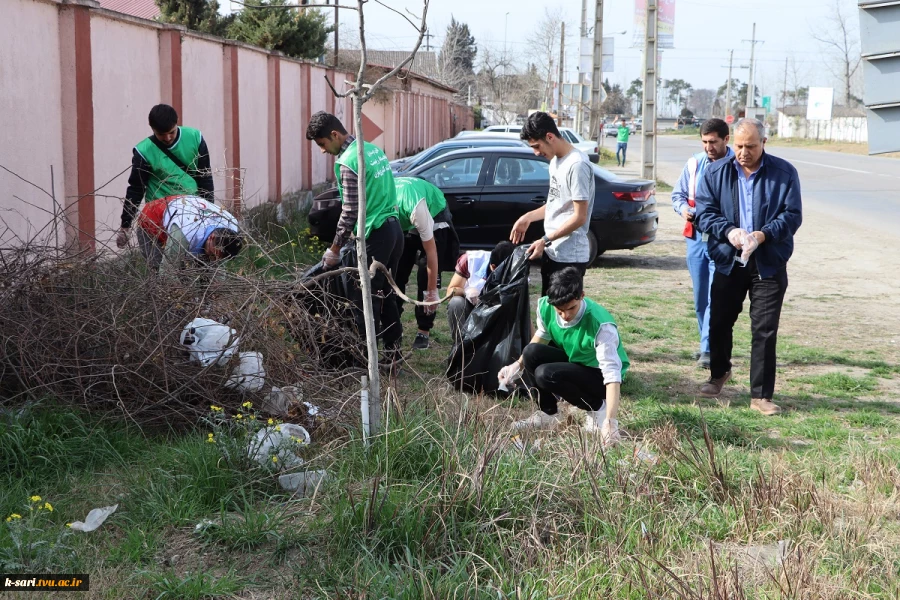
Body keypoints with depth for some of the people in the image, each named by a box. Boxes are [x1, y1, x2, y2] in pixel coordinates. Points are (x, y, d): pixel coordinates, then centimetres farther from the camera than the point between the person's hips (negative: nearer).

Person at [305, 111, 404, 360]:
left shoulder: (348, 162, -15)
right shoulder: (373, 148, 12)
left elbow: (350, 212, -16)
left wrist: (334, 249, -7)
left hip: (375, 235, -9)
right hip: (394, 227, 9)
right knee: (386, 294, 16)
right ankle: (393, 352, 22)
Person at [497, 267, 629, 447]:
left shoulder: (601, 325, -35)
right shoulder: (545, 307, -18)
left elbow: (612, 373, -38)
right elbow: (542, 336, 6)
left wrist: (610, 422, -46)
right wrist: (518, 365, 0)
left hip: (599, 376, -6)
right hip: (573, 363, 6)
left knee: (546, 375, -29)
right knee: (532, 352, -20)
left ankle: (598, 409, -7)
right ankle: (548, 413, -1)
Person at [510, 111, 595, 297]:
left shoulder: (577, 164, -20)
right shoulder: (556, 160, 11)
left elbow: (579, 217, -20)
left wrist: (545, 240, -19)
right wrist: (528, 217, 12)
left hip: (569, 257, -10)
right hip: (551, 252, 10)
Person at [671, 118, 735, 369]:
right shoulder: (694, 164, 7)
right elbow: (678, 194, 15)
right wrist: (683, 209, -5)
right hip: (696, 238, 5)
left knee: (715, 297, -9)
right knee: (700, 298, 13)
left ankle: (708, 349, -7)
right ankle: (708, 343, 26)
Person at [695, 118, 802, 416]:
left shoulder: (784, 173, -3)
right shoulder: (716, 172, 2)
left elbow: (792, 215, -6)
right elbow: (704, 211, -2)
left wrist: (764, 234, -23)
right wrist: (728, 231, -20)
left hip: (769, 264, -2)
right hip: (728, 261, 2)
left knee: (765, 331, -1)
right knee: (720, 322, 14)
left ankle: (761, 395, 6)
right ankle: (719, 373, 39)